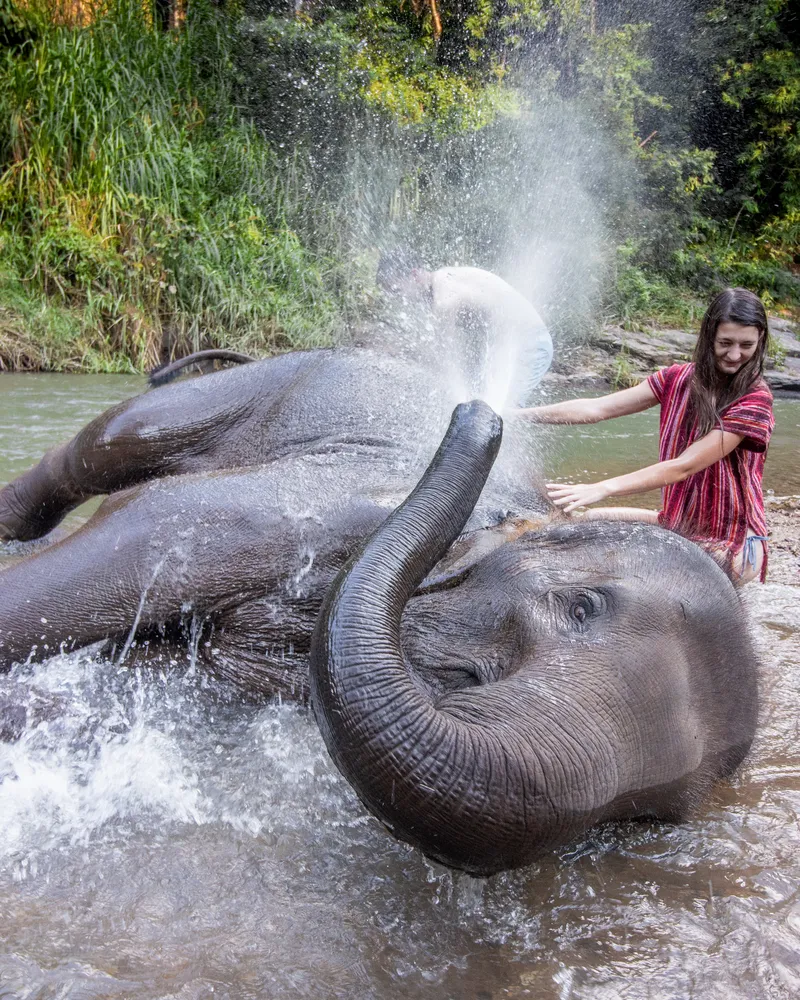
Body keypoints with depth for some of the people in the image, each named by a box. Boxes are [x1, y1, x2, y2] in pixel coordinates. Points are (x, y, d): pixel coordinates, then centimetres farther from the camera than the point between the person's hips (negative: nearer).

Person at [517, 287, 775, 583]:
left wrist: (603, 488, -35)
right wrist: (520, 414, -18)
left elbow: (683, 467, -26)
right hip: (675, 525, 5)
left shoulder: (755, 399, -17)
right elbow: (597, 408, -6)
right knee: (588, 519, -11)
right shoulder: (678, 379, 0)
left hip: (730, 545, -5)